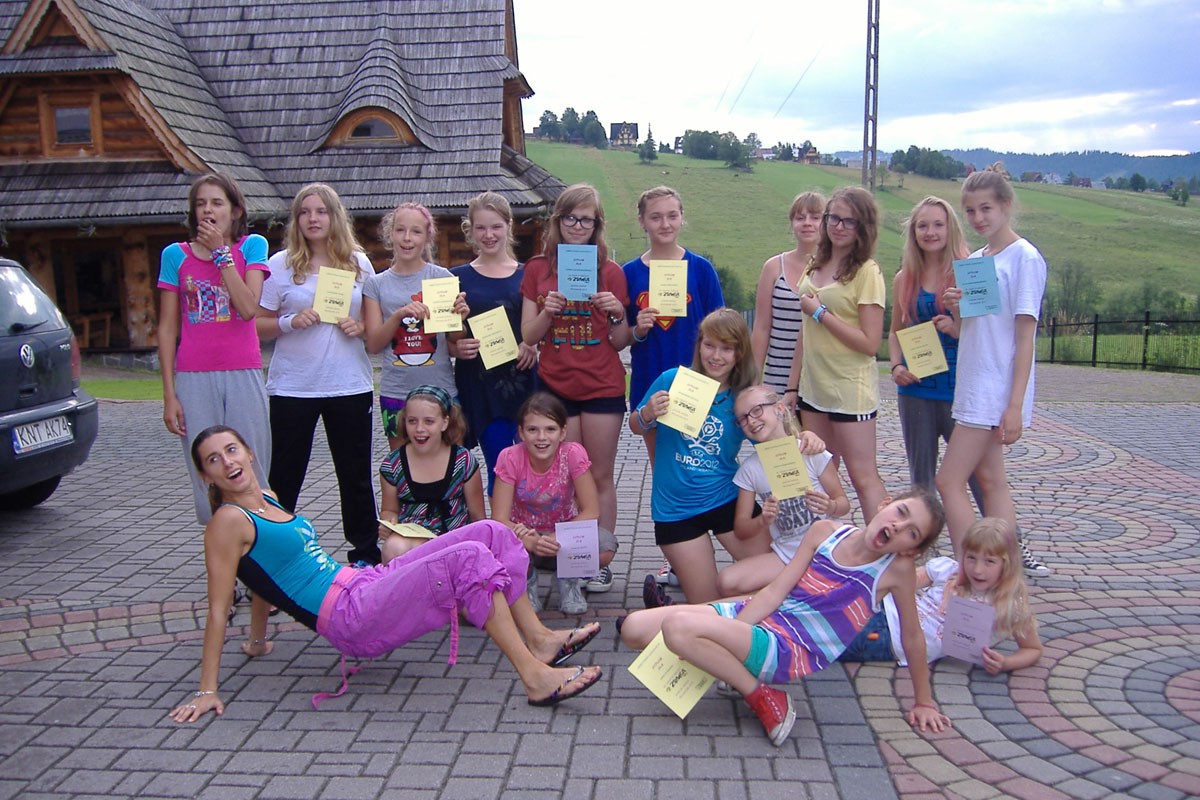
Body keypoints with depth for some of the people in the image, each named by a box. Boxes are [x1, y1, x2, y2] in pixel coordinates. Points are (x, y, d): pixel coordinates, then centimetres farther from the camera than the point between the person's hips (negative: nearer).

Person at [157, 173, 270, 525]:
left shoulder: (251, 246, 6)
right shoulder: (176, 255, 8)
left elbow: (248, 308, -10)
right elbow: (167, 328, 7)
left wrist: (220, 252, -7)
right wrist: (169, 394, 1)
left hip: (243, 375, -1)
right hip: (194, 378, 1)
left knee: (251, 479, -1)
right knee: (206, 481, 0)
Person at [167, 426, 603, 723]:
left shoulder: (267, 499, 18)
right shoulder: (229, 521, -6)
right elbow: (219, 606, -9)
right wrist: (207, 691, -11)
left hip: (364, 583, 9)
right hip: (350, 618, -9)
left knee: (492, 533, 0)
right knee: (468, 558, -26)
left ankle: (540, 639, 1)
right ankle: (537, 678, -25)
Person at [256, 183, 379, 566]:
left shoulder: (359, 262, 7)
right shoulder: (280, 264, 1)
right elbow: (258, 325, 2)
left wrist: (359, 327, -6)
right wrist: (291, 322, -17)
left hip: (350, 386, 2)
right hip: (292, 387, -1)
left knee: (356, 475, 9)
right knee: (284, 476, 4)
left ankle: (366, 553, 22)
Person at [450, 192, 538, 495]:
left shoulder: (527, 274, 9)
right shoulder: (458, 278, 6)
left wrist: (533, 345, -7)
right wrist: (458, 348, -15)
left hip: (524, 379, 1)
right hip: (480, 384, -1)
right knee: (499, 467, -1)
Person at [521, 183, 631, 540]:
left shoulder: (611, 272, 3)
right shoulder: (537, 269, 6)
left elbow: (620, 342, 5)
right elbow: (528, 337, 3)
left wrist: (618, 314, -13)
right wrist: (547, 312, -15)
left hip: (602, 387, -1)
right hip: (555, 386, 1)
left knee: (601, 476, 4)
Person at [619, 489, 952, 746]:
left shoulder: (897, 567, -10)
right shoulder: (825, 531, 1)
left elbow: (912, 635, 2)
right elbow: (775, 591, 0)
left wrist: (924, 701, 10)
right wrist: (727, 638, -9)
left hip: (791, 652, -6)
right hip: (760, 618, 6)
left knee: (678, 627, -28)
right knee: (634, 628, -4)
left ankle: (763, 698, -9)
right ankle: (736, 668, 8)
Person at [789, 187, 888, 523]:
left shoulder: (866, 272, -12)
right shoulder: (816, 266, 9)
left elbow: (870, 343, -17)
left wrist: (820, 312, -15)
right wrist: (793, 384, 14)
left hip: (850, 390, -7)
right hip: (813, 387, 7)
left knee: (863, 477, -1)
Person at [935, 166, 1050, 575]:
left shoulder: (1025, 257, -10)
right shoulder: (974, 260, 13)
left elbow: (1025, 337, -15)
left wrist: (1015, 406, -19)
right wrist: (954, 309, -5)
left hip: (997, 390, -8)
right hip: (972, 385, 8)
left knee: (948, 482, -9)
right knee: (990, 479, 12)